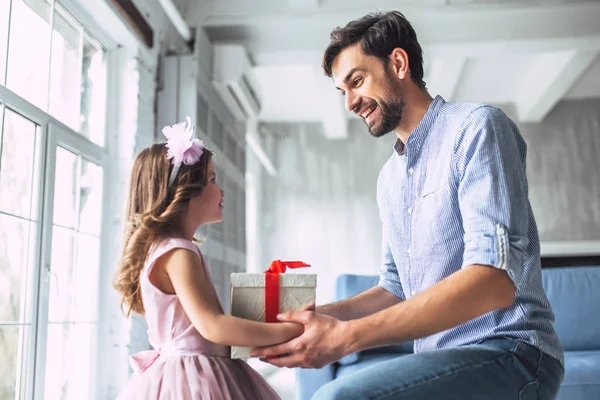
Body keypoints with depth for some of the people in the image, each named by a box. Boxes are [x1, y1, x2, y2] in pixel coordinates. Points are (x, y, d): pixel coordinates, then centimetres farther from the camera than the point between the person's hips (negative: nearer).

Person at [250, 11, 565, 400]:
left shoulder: (476, 127, -10)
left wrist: (347, 336, -26)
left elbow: (494, 279, -22)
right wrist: (323, 315, 1)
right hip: (441, 360, 8)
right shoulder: (389, 179, 15)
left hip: (509, 353, -7)